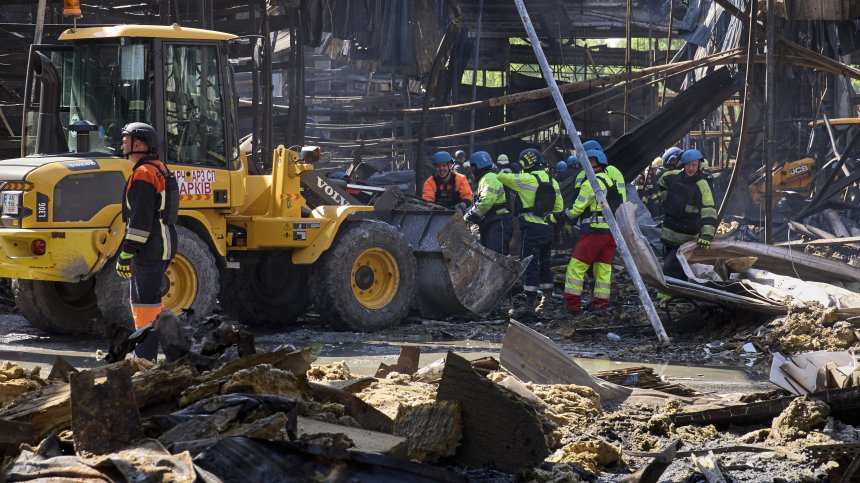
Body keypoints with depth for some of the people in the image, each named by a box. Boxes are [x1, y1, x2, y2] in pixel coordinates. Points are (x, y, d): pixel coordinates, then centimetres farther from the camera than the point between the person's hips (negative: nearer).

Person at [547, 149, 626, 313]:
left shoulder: (592, 183, -11)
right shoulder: (614, 181, 15)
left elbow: (576, 210, -9)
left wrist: (554, 218, -1)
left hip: (595, 231, -8)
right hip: (613, 231, 8)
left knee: (577, 266, -4)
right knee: (604, 267, 11)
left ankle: (572, 303, -6)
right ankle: (601, 303, 9)